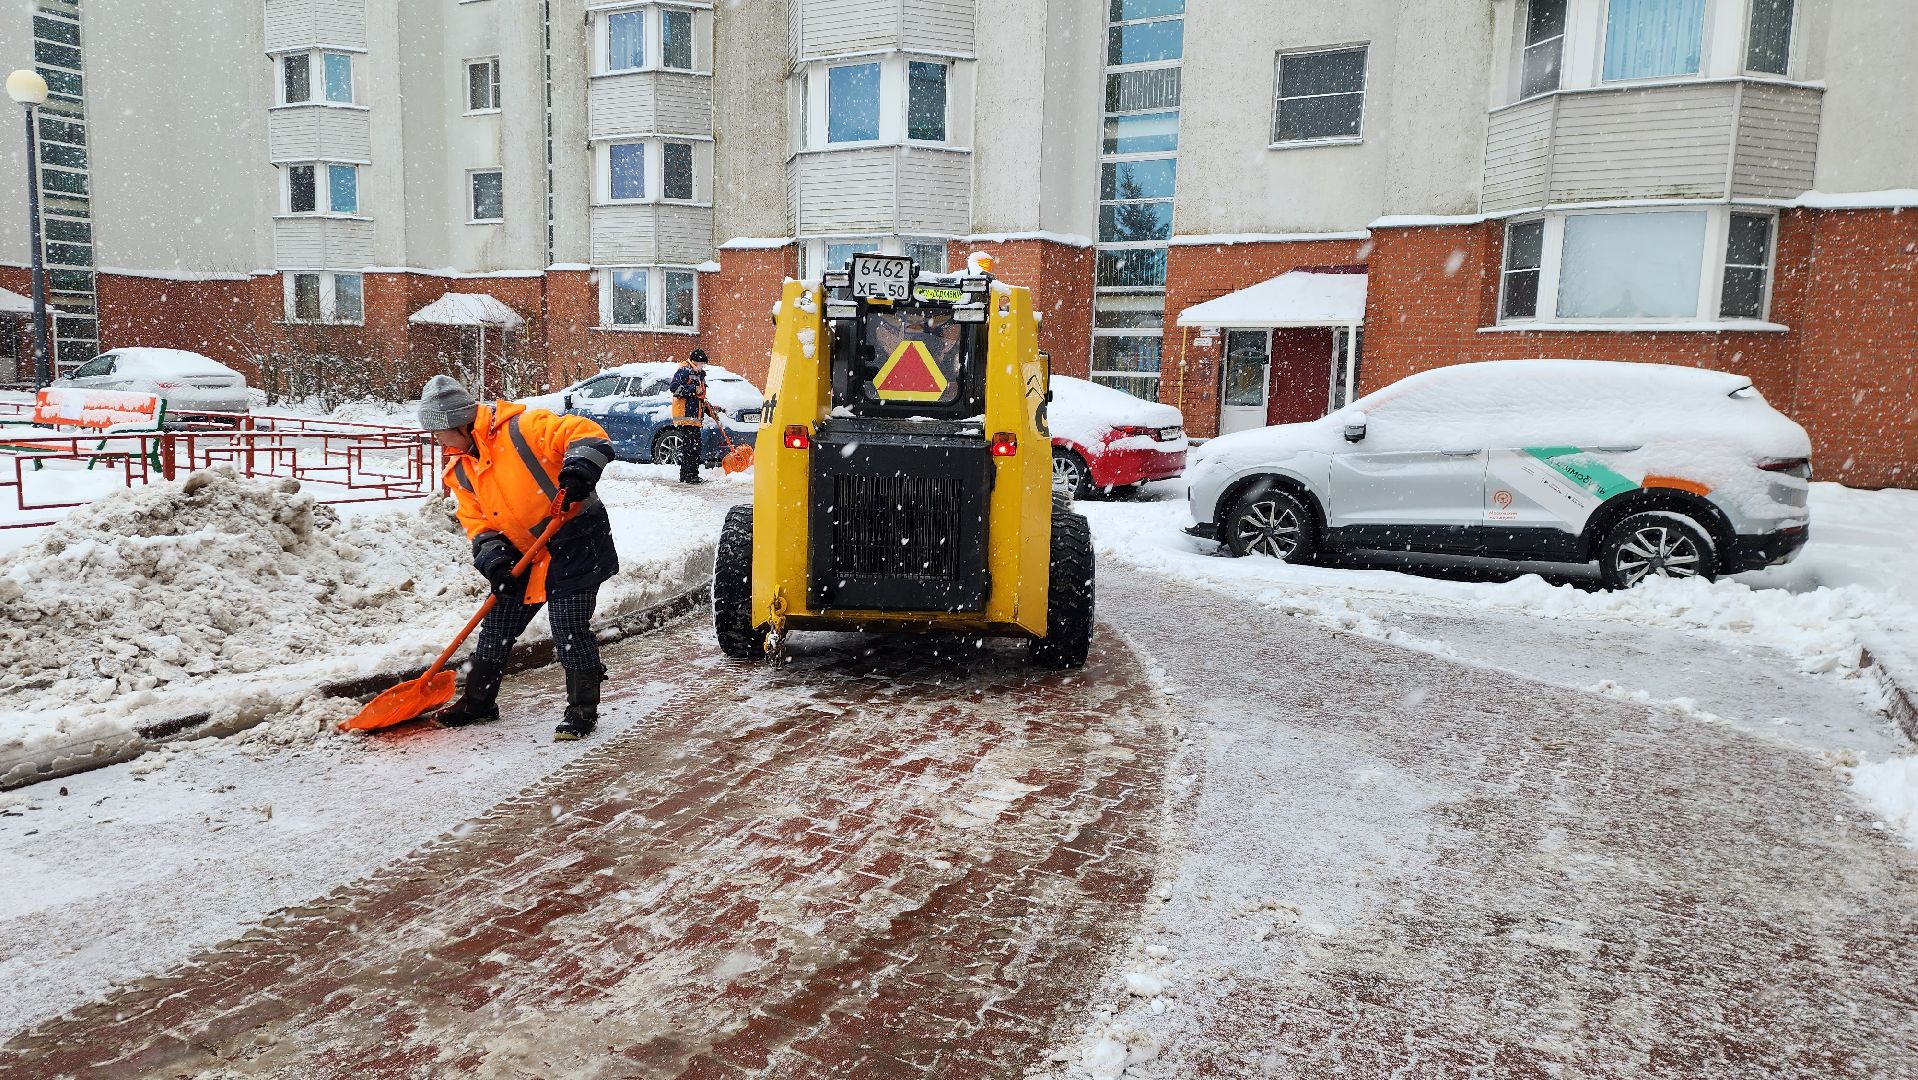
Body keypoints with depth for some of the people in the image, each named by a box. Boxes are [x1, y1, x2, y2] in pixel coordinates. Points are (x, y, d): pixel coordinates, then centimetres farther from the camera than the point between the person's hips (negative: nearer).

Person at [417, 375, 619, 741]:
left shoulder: (522, 428, -17)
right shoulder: (459, 471, 7)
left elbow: (584, 433, -21)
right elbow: (477, 520, 7)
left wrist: (579, 468, -38)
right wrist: (493, 558, -9)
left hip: (575, 540, -8)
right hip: (527, 555, 8)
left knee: (570, 629, -7)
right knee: (497, 625, 14)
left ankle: (583, 709, 8)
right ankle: (478, 702, 32)